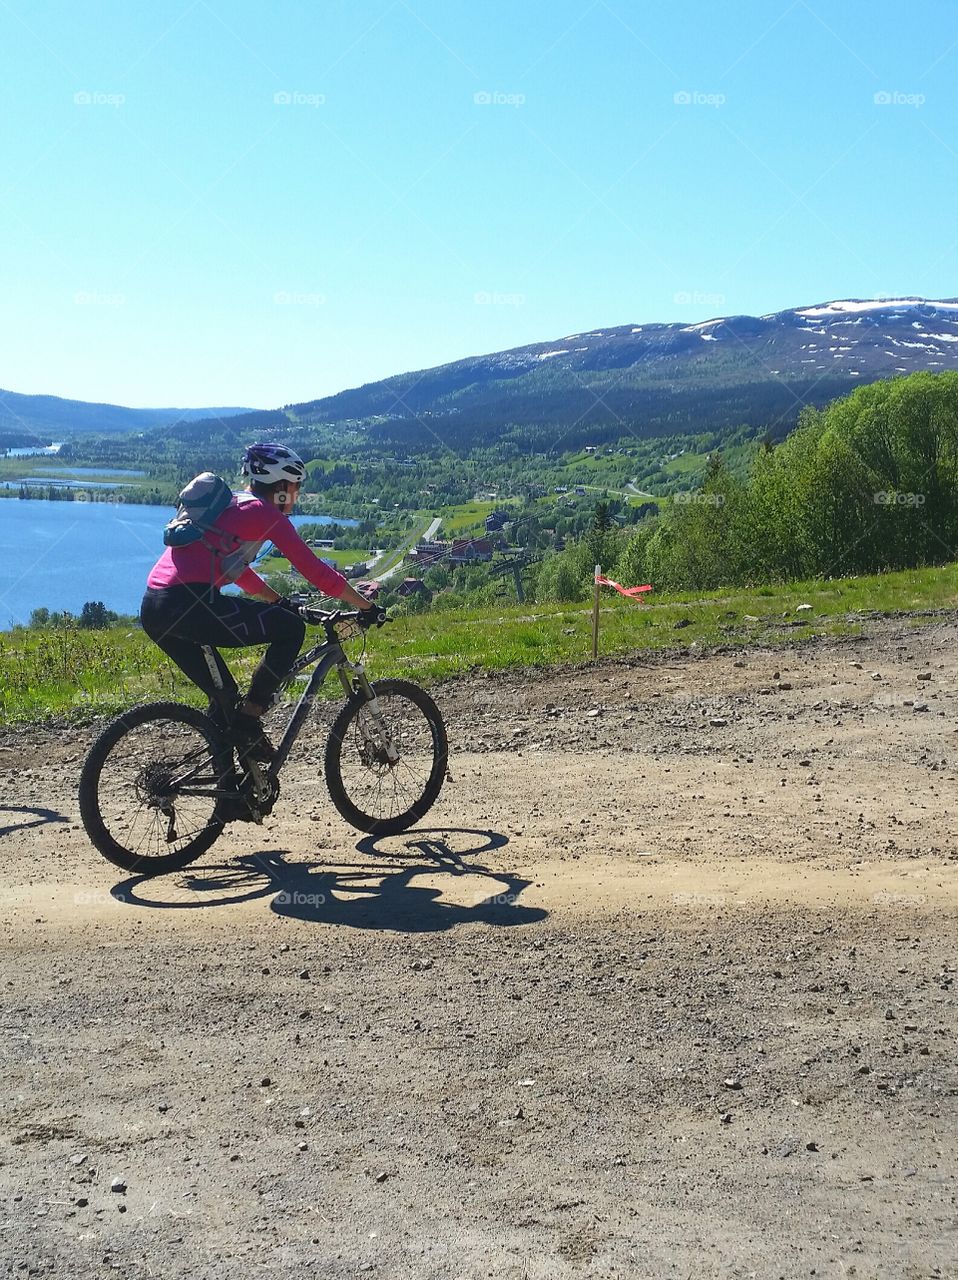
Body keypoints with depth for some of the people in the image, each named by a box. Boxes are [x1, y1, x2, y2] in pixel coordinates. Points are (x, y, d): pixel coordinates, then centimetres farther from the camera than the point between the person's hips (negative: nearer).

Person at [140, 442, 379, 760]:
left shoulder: (227, 505, 27)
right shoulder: (264, 512, 2)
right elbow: (316, 572, 0)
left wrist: (280, 601, 43)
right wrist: (369, 607, 8)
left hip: (153, 611, 9)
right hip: (189, 605, -9)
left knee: (225, 699, 24)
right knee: (291, 629, 3)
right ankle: (248, 723, 1)